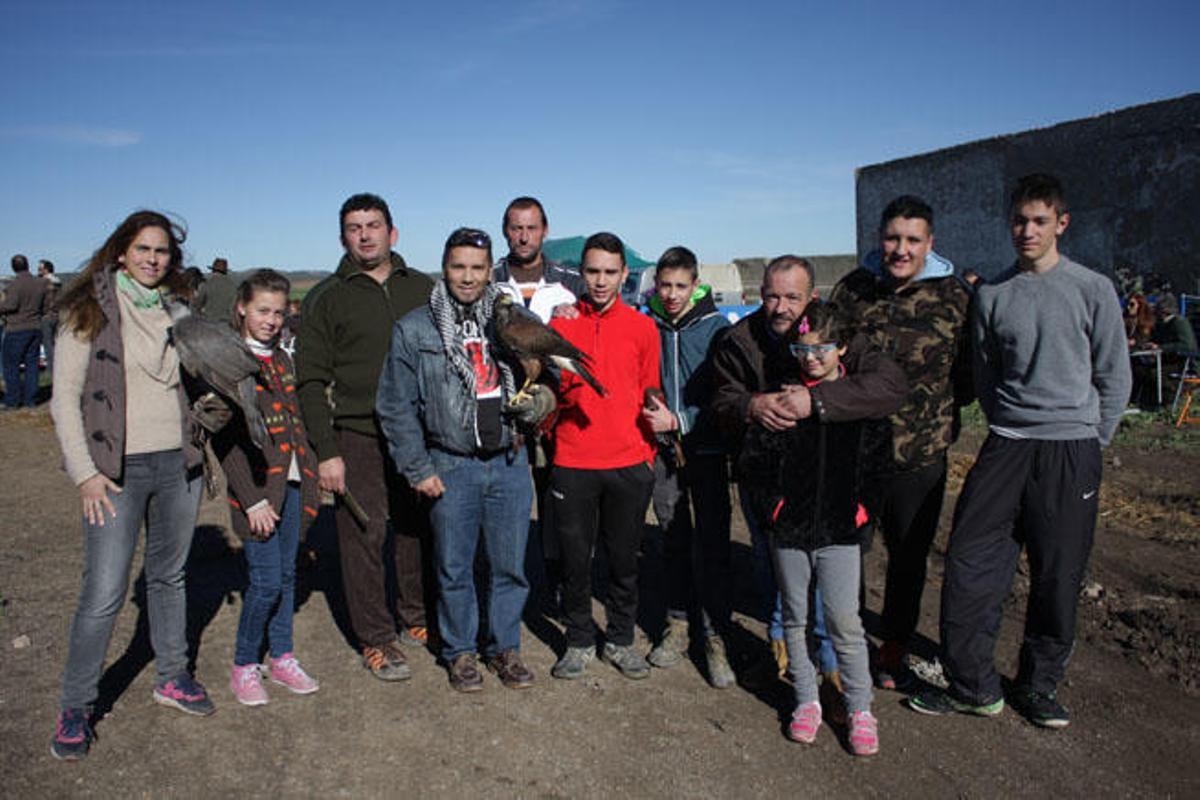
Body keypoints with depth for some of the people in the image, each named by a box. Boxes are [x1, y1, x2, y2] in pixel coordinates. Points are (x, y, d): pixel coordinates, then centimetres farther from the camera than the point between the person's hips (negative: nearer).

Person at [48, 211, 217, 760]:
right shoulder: (89, 312, -3)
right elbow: (65, 397, -5)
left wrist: (202, 451, 14)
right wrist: (84, 472, -11)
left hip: (178, 464, 4)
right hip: (117, 470, -4)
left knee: (169, 575, 15)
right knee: (104, 594, -4)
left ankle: (171, 677, 31)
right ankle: (74, 707, 14)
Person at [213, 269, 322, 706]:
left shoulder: (281, 360, 14)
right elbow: (224, 437, -12)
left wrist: (309, 477, 12)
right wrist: (252, 500, -16)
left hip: (291, 484, 6)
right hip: (257, 488, -6)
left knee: (287, 574, 13)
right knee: (266, 580, -5)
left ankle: (282, 658, 26)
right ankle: (244, 666, 14)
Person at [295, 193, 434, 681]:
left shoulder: (422, 289, 11)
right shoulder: (327, 298, 3)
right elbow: (311, 381, -1)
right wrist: (325, 451, -8)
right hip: (358, 439, -2)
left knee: (418, 530, 10)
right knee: (364, 536, 1)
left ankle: (418, 619, 28)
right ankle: (376, 639, 15)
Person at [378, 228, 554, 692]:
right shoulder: (414, 329, -2)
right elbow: (396, 406, -1)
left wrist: (540, 397, -1)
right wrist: (417, 469, -4)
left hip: (509, 463, 2)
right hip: (451, 467, -2)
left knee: (510, 565, 10)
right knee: (454, 569, 9)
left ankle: (504, 647, 29)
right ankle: (460, 651, 28)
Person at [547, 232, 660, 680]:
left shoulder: (642, 328, 4)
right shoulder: (561, 322, 2)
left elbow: (649, 394, 9)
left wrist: (648, 451, 6)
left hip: (629, 465, 1)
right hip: (572, 463, 0)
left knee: (624, 559, 11)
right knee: (575, 558, 8)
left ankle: (621, 640, 28)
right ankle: (579, 641, 26)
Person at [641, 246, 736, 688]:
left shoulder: (717, 328, -5)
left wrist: (679, 421, -15)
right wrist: (653, 420, -2)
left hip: (706, 449, -2)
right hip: (662, 450, 3)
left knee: (712, 545, -2)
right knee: (673, 540, 12)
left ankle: (716, 638, 7)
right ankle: (677, 625, 25)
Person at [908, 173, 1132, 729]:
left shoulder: (1093, 289, 0)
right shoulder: (992, 296, 6)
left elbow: (1114, 378, 4)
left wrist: (1089, 444, 3)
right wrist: (1012, 434, 11)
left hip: (1072, 449, -2)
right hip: (1005, 445, 2)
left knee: (1058, 577, 6)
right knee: (970, 563, -3)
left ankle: (1038, 687, 24)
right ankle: (972, 685, 12)